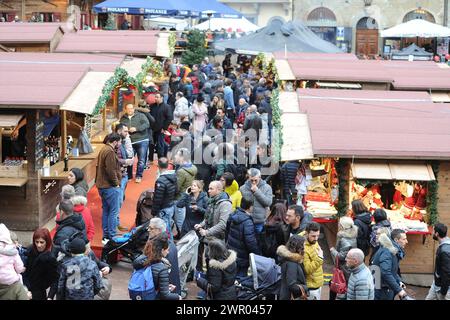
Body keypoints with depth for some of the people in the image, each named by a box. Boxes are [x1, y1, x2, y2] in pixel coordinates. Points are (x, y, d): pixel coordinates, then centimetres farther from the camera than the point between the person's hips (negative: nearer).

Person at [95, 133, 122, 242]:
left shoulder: (103, 150, 14)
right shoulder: (110, 152, -18)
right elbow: (111, 170, -24)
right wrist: (116, 183, -14)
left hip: (102, 186, 10)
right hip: (110, 187, -10)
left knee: (106, 210, 14)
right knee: (114, 212, -4)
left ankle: (105, 236, 20)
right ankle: (111, 237, -3)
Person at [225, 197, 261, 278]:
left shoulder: (232, 216, 1)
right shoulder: (247, 222, -24)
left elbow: (226, 232, 13)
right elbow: (251, 242, -23)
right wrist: (258, 255, -12)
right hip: (241, 258, -8)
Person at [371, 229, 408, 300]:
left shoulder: (395, 251, 8)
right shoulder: (387, 252, -23)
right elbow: (385, 273, -34)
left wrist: (399, 281, 1)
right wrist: (398, 290, -31)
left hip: (388, 290, 9)